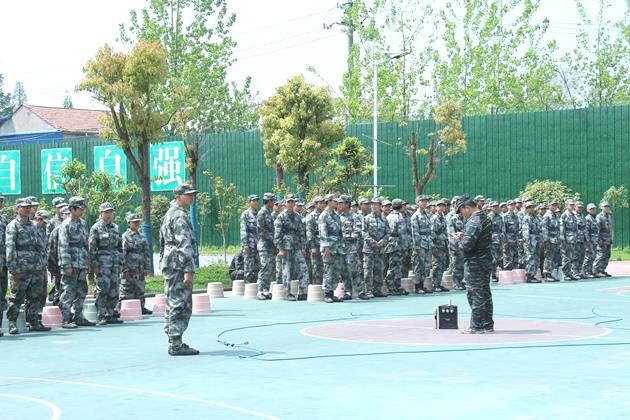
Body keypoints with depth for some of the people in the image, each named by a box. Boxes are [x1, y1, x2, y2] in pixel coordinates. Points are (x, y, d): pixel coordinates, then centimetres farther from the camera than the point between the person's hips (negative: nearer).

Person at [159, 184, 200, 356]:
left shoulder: (169, 213, 19)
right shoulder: (180, 216, -13)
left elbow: (163, 242, 24)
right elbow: (184, 245, -19)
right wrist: (188, 270, -22)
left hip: (169, 266, 11)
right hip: (179, 266, -11)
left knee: (173, 306, 14)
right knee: (180, 306, -9)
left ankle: (174, 343, 19)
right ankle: (176, 345, -8)